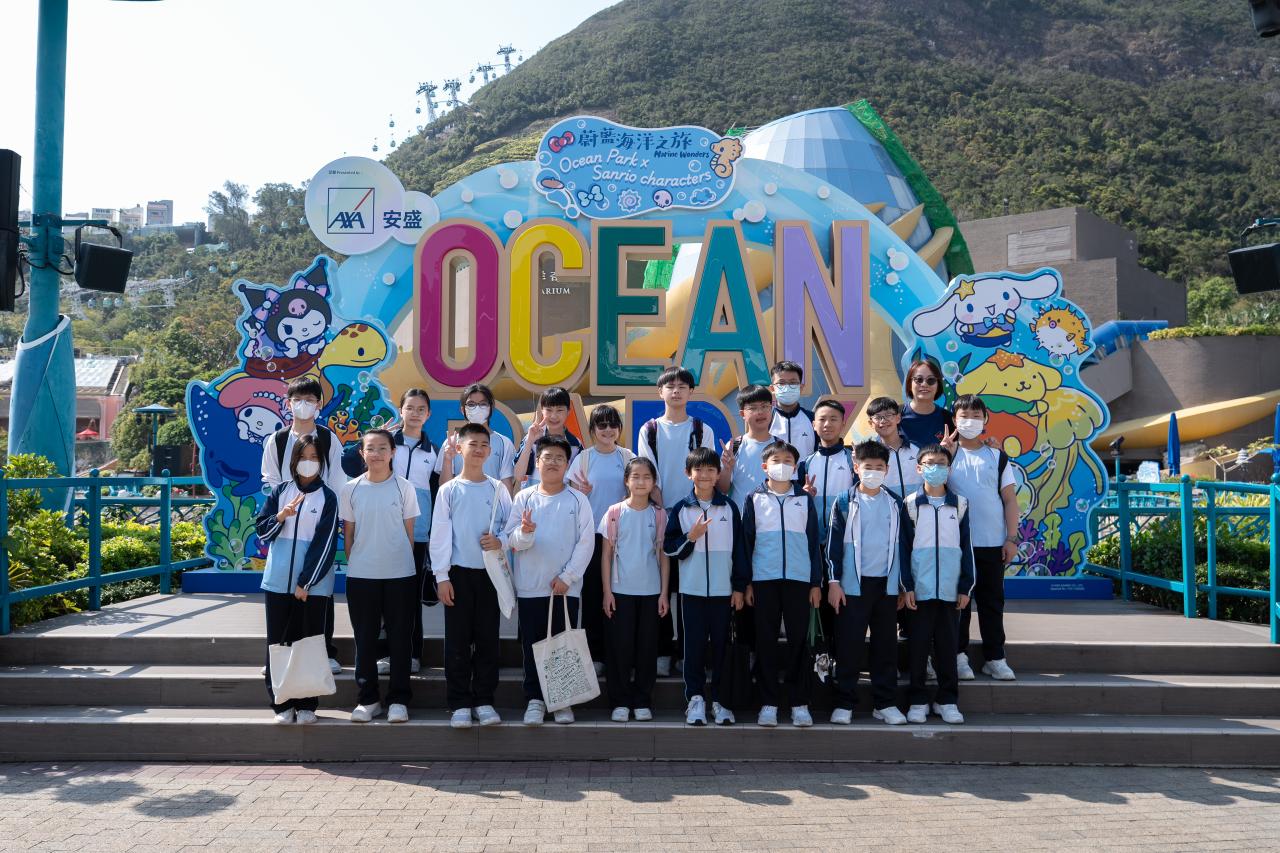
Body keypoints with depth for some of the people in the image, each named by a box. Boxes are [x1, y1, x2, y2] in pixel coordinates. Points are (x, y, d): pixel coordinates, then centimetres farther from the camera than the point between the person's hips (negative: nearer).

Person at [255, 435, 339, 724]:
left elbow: (325, 543, -6)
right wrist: (280, 516, -14)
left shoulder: (327, 497, -1)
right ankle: (282, 704, 14)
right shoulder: (280, 491, 9)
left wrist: (306, 582, -11)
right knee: (278, 642, 5)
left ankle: (306, 705, 10)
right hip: (278, 581, 3)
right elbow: (262, 530, 7)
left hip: (313, 584, -3)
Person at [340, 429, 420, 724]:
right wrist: (352, 566, 5)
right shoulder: (351, 489, 2)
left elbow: (409, 531, 3)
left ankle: (398, 699, 15)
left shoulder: (403, 487, -1)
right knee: (365, 638, 8)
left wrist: (407, 565, 2)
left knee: (400, 638, 5)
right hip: (361, 575, 1)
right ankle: (367, 699, 20)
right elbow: (348, 533, 8)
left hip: (400, 574, -1)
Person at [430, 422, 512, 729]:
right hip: (459, 573, -1)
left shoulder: (498, 489, 5)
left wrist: (501, 542, -14)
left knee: (487, 639, 5)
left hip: (490, 572, 1)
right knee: (458, 641, 2)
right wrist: (441, 576, -6)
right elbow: (440, 535, -1)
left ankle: (484, 701, 15)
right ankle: (459, 703, 10)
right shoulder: (449, 490, 1)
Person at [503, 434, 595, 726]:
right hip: (530, 587, 1)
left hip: (566, 587, -1)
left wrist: (567, 576, -9)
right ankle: (535, 700, 17)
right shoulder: (524, 498, 4)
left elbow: (586, 542, -2)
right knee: (532, 644, 6)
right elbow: (511, 540, 0)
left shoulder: (578, 500, 1)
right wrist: (525, 532, -22)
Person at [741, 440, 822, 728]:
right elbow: (746, 541, 6)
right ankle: (768, 703, 10)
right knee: (766, 641, 3)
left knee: (798, 640, 2)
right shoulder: (755, 499, 7)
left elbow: (813, 541, 9)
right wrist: (746, 582, 1)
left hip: (799, 579, 0)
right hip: (764, 580, 0)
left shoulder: (804, 499, 9)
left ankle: (799, 703, 10)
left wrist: (816, 582, 4)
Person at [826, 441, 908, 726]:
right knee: (849, 645, -1)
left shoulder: (895, 503, 8)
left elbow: (901, 543, 12)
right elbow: (834, 543, -1)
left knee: (886, 644, 7)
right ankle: (844, 704, 8)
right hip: (853, 584, -3)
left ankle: (885, 703, 17)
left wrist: (904, 584, 10)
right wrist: (833, 582, -7)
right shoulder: (845, 502, 0)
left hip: (887, 584, 3)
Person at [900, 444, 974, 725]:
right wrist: (906, 586, -5)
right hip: (920, 588, -1)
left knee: (947, 644, 7)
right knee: (919, 644, 4)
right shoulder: (910, 504, 2)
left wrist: (966, 587, 3)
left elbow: (966, 547, 8)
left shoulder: (960, 504, 7)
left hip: (950, 589, 1)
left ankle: (947, 700, 18)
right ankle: (917, 701, 13)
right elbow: (904, 548, 1)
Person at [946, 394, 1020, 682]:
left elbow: (1009, 499, 6)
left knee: (992, 601, 7)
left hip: (993, 543, 2)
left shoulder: (997, 456, 8)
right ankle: (959, 656, 13)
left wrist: (1012, 538, -1)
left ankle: (995, 658, 15)